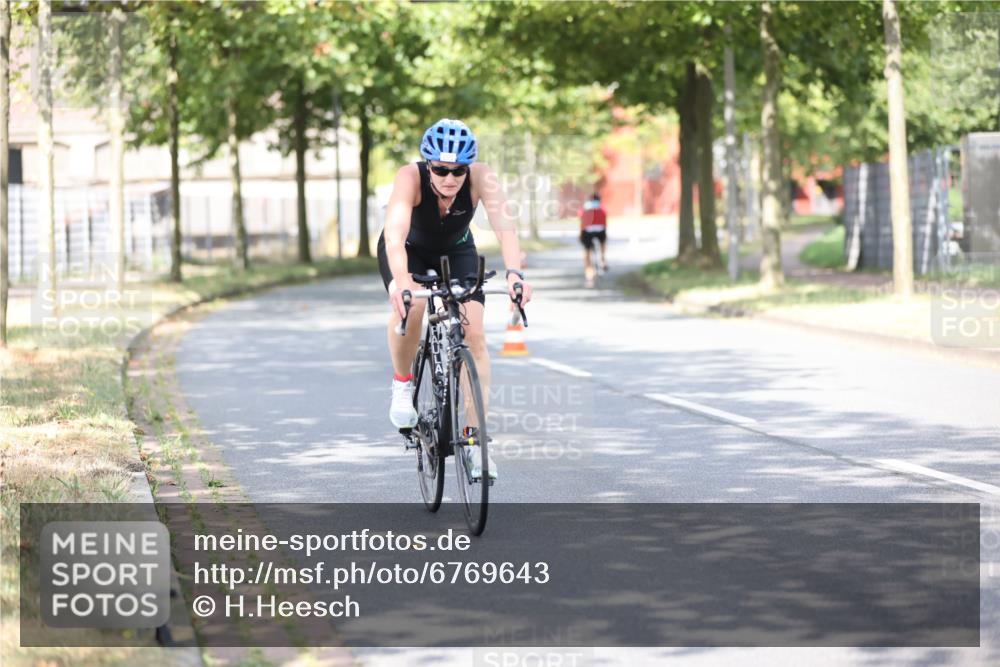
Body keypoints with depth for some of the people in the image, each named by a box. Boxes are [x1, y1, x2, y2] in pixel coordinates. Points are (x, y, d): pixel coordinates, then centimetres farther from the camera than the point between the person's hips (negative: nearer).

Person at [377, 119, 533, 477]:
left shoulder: (481, 177, -31)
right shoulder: (410, 177, -36)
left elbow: (504, 225, -43)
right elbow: (395, 233, -49)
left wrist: (513, 272, -61)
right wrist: (401, 280, -66)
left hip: (456, 252, 2)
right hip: (409, 251, -2)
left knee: (473, 333, -15)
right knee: (410, 304, -33)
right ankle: (402, 384, -6)